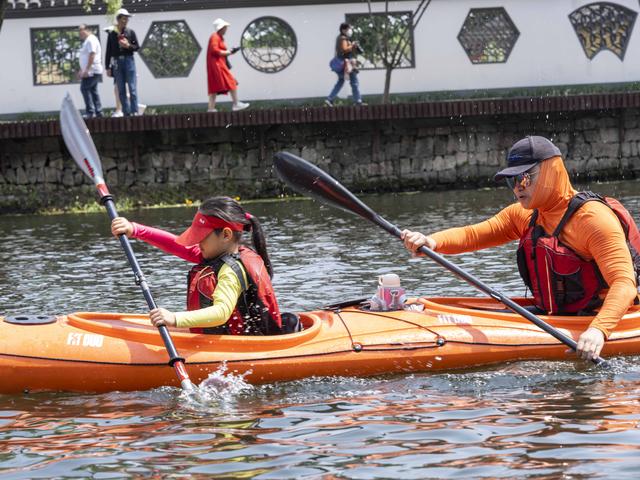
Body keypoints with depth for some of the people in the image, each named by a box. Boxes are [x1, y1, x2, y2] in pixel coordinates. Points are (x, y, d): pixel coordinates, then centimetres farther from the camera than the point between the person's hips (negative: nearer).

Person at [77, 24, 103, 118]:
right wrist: (81, 70, 27)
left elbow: (92, 55, -21)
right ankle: (98, 112, 9)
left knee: (85, 88, -13)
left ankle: (90, 111, -16)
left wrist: (87, 69, -25)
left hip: (91, 71, -11)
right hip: (92, 72, 11)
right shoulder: (86, 41, 21)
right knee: (93, 90, 9)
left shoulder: (91, 40, -11)